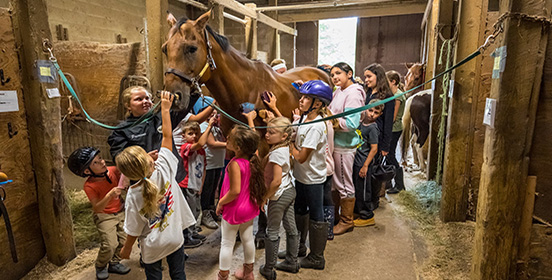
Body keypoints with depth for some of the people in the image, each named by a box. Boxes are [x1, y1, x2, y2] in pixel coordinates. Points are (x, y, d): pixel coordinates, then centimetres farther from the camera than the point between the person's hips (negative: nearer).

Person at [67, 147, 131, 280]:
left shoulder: (112, 171, -14)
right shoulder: (89, 186, -23)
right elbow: (96, 208, -25)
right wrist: (109, 196, -42)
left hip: (120, 211, 4)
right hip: (104, 216, -4)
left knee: (124, 240, 3)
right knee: (110, 245, -12)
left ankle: (114, 263, 29)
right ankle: (100, 266, 19)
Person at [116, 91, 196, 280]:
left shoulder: (134, 195, -24)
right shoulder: (164, 169, -24)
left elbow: (134, 230, -12)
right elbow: (167, 136, -15)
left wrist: (127, 249, 7)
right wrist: (165, 108, -7)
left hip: (152, 246, -2)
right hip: (175, 238, 2)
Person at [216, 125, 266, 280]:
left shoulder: (235, 164, -30)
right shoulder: (253, 158, -11)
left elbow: (235, 191, -29)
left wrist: (220, 203, -19)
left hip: (234, 210, -8)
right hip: (250, 208, 8)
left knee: (227, 243, 12)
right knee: (248, 239, 23)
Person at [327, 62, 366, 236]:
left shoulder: (353, 93, -16)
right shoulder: (338, 91, 11)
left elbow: (351, 123, -23)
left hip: (345, 145, -9)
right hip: (334, 143, 9)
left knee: (345, 184, 5)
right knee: (333, 181, 19)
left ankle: (347, 221, 21)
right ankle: (334, 214, 36)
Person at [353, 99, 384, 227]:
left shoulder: (372, 128, -17)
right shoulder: (361, 121, 4)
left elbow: (374, 149, -18)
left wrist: (365, 166, -18)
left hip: (364, 163, -8)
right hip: (355, 161, 8)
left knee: (363, 190, 2)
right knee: (356, 188, 20)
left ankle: (367, 216, 16)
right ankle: (357, 210, 37)